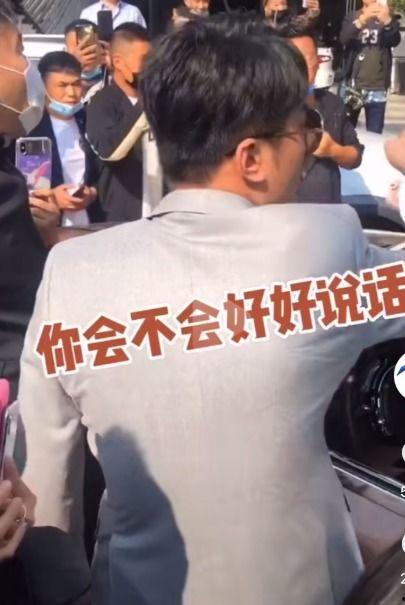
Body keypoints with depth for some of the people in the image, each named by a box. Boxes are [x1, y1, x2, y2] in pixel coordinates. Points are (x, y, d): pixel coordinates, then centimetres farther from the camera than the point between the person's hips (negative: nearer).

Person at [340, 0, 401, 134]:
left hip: (378, 87, 0)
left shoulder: (387, 17, 9)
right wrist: (362, 19, -29)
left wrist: (388, 22, -30)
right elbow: (344, 39, -12)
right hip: (353, 84, 0)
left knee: (374, 134, -2)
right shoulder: (352, 17, 8)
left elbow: (395, 41, -10)